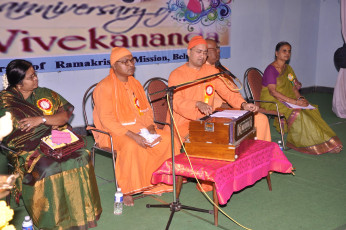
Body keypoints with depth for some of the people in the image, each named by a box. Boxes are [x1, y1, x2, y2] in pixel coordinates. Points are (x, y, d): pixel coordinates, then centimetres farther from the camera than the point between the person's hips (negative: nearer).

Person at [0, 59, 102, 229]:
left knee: (80, 158, -24)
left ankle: (79, 214, -11)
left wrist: (41, 119, -13)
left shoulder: (45, 94, 14)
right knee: (48, 168, -32)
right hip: (27, 148, -3)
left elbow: (65, 115, 5)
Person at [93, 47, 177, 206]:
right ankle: (125, 190, -19)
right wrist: (132, 135, -27)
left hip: (139, 127, 7)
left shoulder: (135, 84, 12)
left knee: (167, 139, -12)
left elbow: (146, 109, 15)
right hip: (114, 131, -7)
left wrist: (150, 127, -7)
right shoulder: (105, 87, -12)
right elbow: (107, 120, -18)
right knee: (131, 147, -37)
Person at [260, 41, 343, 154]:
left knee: (311, 109, -14)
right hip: (271, 101, -8)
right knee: (296, 112, -31)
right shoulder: (271, 69, -13)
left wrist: (300, 98, -10)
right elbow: (272, 91, -22)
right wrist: (294, 101, -27)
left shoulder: (288, 68, 14)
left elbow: (293, 87, 13)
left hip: (285, 100, 8)